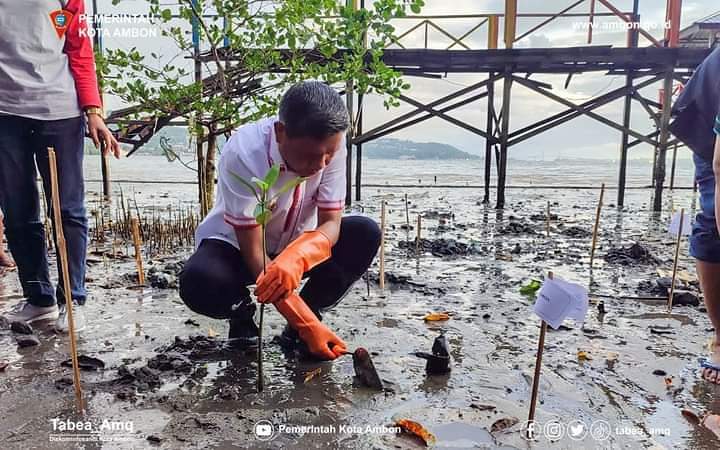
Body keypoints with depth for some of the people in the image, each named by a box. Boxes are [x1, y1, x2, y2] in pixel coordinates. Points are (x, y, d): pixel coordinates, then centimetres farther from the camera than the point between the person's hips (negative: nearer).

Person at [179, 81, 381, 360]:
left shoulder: (331, 146, -21)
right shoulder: (243, 153, -32)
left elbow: (331, 223, -21)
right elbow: (253, 250, -30)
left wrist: (297, 257, -46)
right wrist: (308, 325, -35)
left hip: (295, 247, 3)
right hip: (236, 247, -3)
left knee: (365, 234, -23)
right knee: (199, 283, -36)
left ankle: (296, 328, -6)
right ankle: (242, 313, 3)